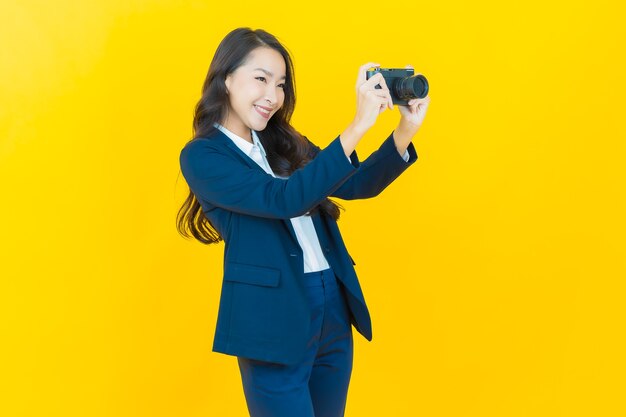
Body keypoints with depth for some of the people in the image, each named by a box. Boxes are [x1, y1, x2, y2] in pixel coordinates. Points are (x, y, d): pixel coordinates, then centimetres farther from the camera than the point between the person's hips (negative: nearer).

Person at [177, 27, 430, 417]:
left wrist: (406, 130, -8)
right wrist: (359, 125, -27)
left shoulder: (284, 142, 11)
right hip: (274, 321, -7)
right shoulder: (202, 156, -10)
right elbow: (284, 199, -23)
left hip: (333, 309, 7)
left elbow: (356, 185, 7)